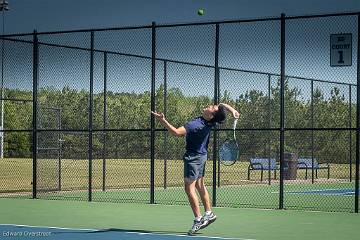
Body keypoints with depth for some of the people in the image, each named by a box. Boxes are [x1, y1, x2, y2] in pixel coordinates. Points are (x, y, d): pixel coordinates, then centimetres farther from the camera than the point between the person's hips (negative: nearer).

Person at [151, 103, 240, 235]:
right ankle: (209, 213, 27)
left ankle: (198, 219, -6)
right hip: (202, 154, 9)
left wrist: (162, 120, -35)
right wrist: (232, 110, -12)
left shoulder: (196, 124, -32)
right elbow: (222, 105, 4)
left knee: (189, 187, -6)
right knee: (200, 185, 19)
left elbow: (176, 132, -34)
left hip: (193, 157, -9)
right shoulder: (210, 122, -9)